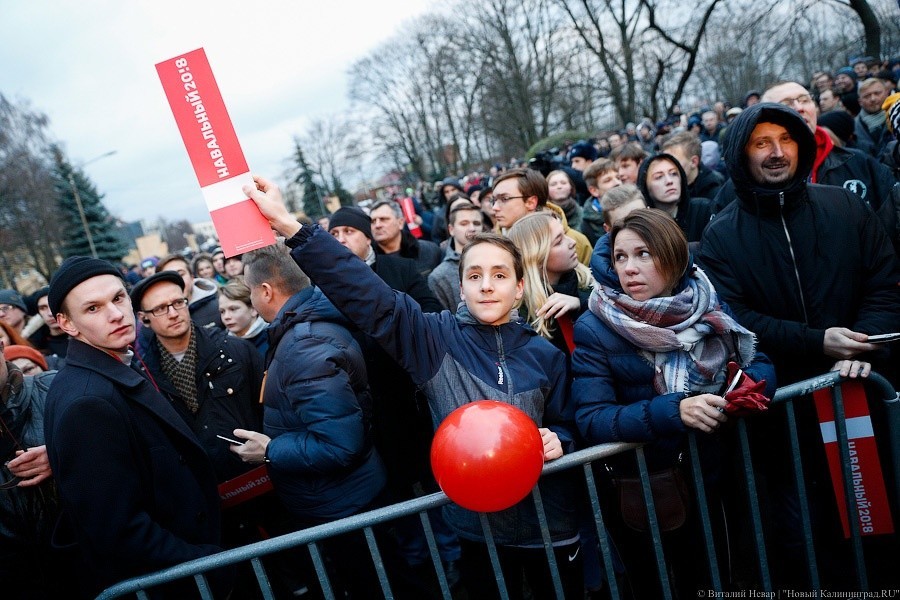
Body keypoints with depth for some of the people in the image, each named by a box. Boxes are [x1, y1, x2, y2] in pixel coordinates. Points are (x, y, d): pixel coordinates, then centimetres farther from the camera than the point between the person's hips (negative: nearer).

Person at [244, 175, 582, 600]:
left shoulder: (545, 355, -2)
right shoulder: (437, 340, -9)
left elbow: (566, 425, 10)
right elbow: (366, 295, -18)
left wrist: (557, 441, -14)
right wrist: (291, 229, -25)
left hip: (547, 524, 1)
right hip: (475, 525, -1)